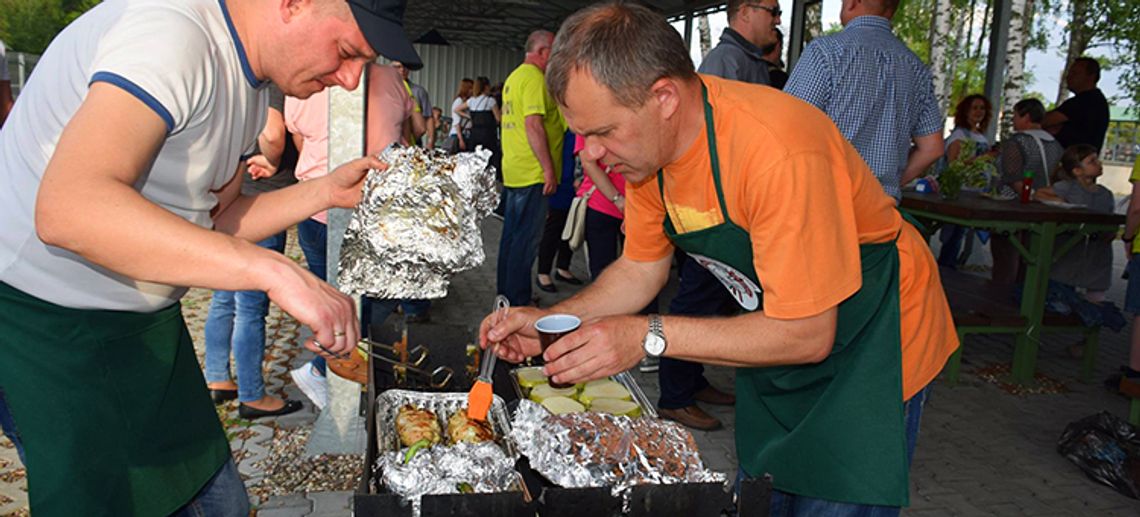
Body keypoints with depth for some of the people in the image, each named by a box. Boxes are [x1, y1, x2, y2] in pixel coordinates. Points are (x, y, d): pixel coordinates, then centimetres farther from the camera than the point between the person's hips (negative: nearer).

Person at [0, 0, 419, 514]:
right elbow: (68, 209, -39)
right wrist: (277, 272, -42)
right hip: (47, 318, -8)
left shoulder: (248, 88, 4)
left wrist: (324, 191, -2)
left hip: (146, 317, 8)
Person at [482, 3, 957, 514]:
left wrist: (647, 335, -34)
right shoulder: (644, 142, -11)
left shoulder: (778, 151, -36)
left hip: (873, 345, -6)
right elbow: (640, 270, 2)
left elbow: (806, 334, -31)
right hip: (778, 330, 7)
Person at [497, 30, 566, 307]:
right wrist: (549, 169, -20)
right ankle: (518, 303, 0)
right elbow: (533, 125, -21)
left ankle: (507, 293, 24)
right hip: (532, 173, -10)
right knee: (526, 240, -5)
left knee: (511, 235, 15)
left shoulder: (514, 76, 19)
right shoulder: (534, 77, -13)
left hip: (513, 172, 10)